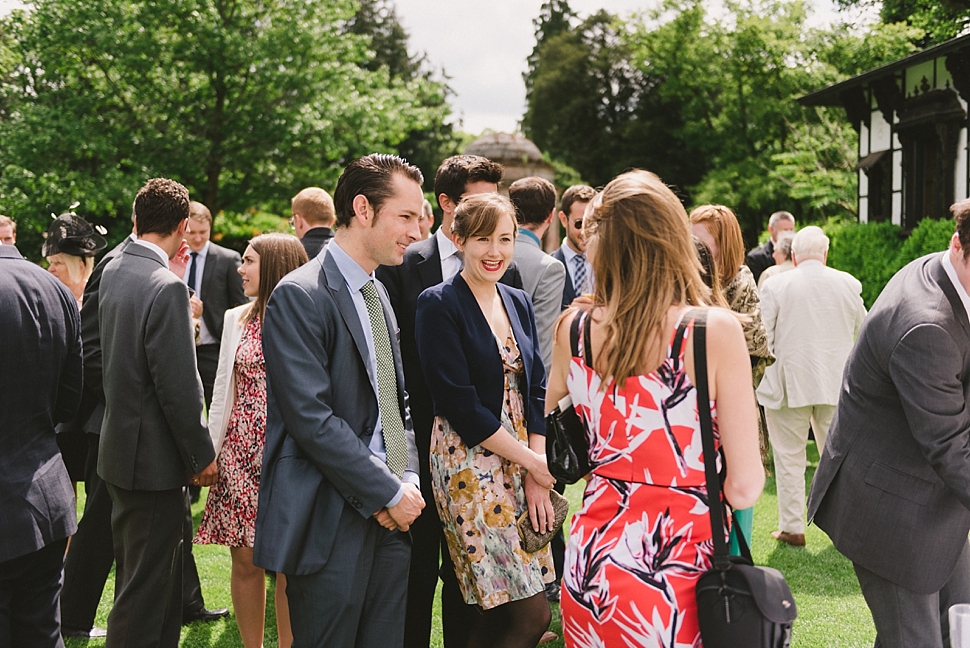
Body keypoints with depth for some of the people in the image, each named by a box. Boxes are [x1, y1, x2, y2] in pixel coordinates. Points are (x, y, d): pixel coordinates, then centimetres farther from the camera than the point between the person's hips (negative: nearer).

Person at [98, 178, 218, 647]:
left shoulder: (112, 272, 5)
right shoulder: (167, 288, -22)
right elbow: (179, 385, -22)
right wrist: (202, 456, -11)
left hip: (119, 446, 9)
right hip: (152, 457, -9)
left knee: (148, 573, 21)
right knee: (145, 586, 1)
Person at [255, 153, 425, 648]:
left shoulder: (378, 293, 15)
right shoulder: (299, 296, -12)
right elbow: (312, 418, -18)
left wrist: (408, 479, 1)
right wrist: (388, 493, -14)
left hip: (390, 514, 8)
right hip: (330, 521, -7)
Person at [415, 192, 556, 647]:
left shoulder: (518, 303, 11)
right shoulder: (438, 305, -9)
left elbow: (535, 391, 9)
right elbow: (459, 404, -15)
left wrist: (536, 474, -2)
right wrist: (530, 462, -11)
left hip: (523, 462, 7)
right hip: (469, 463, -7)